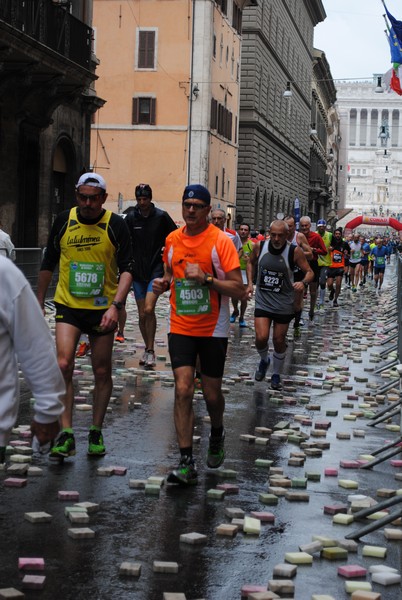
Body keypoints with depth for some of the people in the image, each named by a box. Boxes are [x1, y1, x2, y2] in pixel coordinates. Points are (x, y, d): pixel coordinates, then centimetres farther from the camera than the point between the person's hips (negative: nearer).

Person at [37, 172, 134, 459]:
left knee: (102, 372, 6)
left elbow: (127, 268, -8)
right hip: (68, 306, 1)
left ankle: (96, 432, 22)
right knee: (63, 365, -15)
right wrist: (40, 302, 14)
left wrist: (116, 305, -20)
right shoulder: (63, 220, 1)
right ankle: (66, 434, -8)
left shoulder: (116, 225, -6)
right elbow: (48, 263, 12)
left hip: (103, 309, -1)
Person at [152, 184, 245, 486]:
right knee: (183, 390, -9)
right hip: (181, 328, 3)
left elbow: (239, 290, -14)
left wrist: (206, 278, -25)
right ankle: (187, 463, -6)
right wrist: (164, 283, 0)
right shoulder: (172, 239, 4)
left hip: (213, 330, -2)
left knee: (212, 394, 8)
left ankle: (217, 435, 41)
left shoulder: (221, 241, -11)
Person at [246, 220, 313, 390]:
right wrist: (250, 283, 4)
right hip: (263, 301, 1)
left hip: (284, 304, -1)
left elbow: (309, 272, -8)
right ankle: (264, 360, 22)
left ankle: (276, 374, 31)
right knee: (261, 337, -12)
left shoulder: (294, 251, -16)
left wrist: (304, 282, -30)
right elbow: (251, 263, 13)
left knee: (279, 341, 8)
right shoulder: (259, 247, -8)